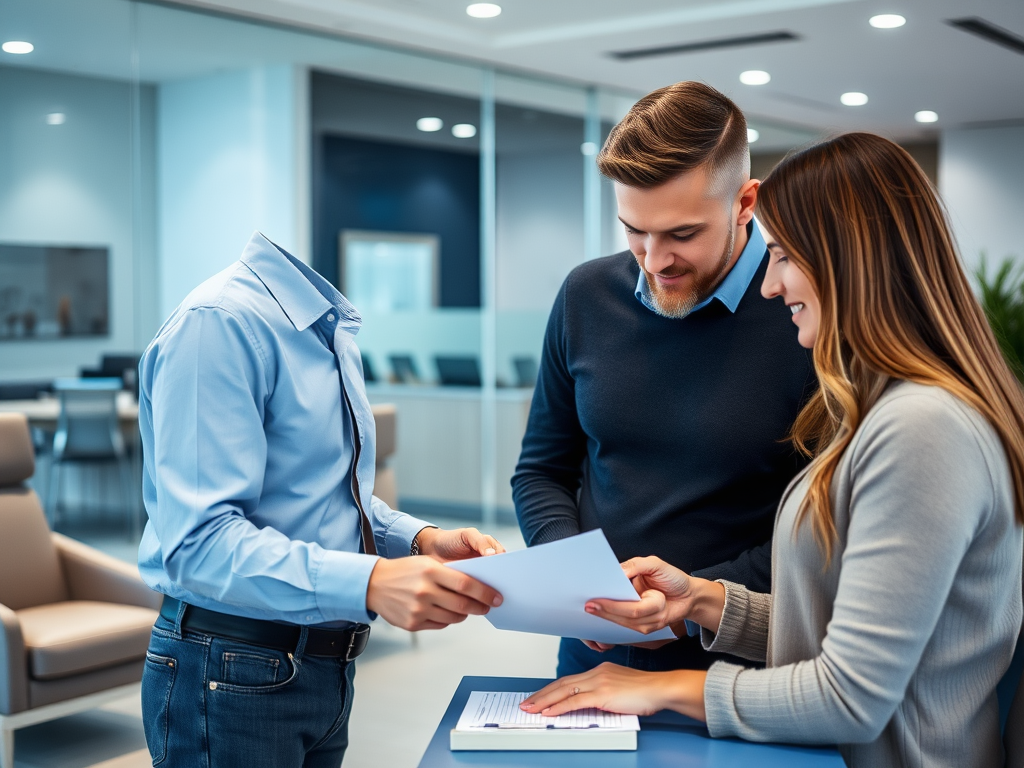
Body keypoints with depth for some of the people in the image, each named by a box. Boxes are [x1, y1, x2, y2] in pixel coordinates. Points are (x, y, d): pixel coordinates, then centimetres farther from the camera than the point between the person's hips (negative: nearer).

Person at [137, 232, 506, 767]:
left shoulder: (334, 327, 8)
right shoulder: (220, 322, -19)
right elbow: (199, 542, -26)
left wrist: (420, 539, -2)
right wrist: (371, 583, -36)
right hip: (234, 677, -8)